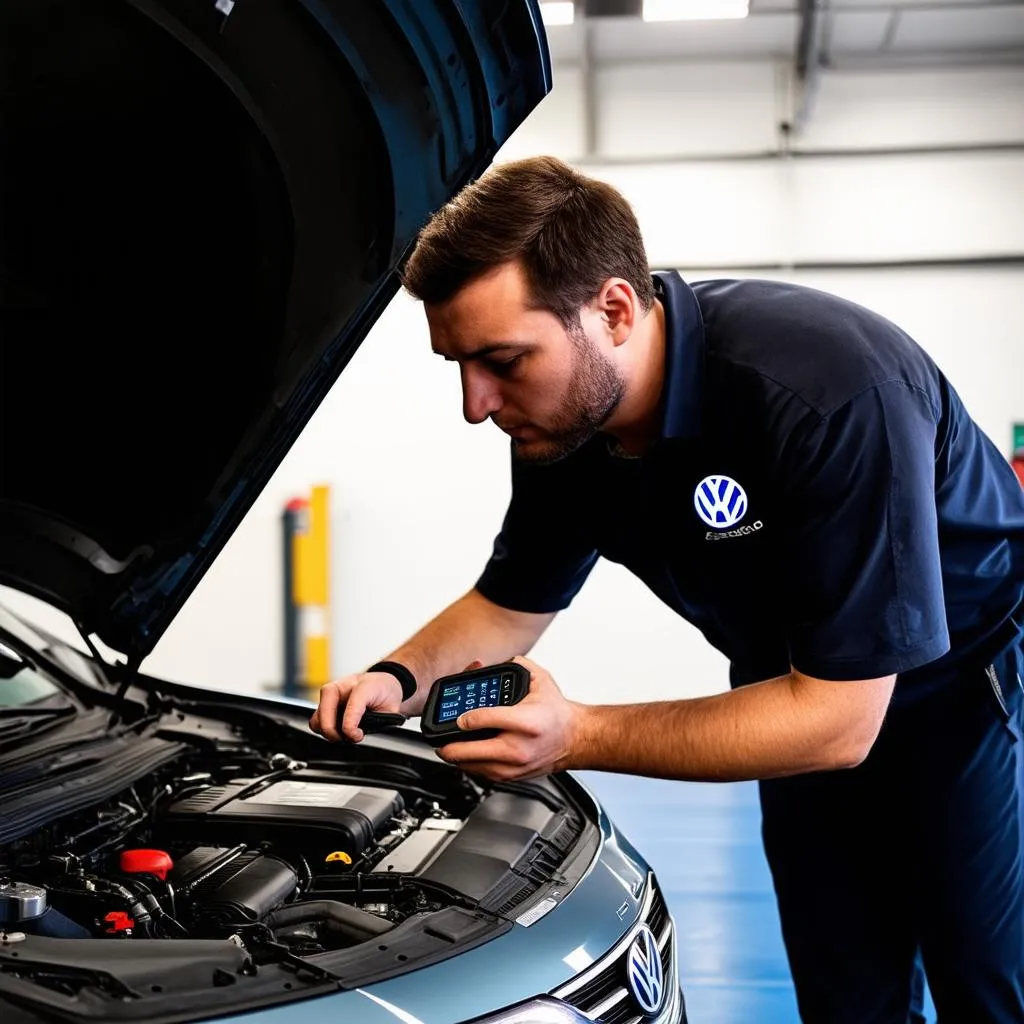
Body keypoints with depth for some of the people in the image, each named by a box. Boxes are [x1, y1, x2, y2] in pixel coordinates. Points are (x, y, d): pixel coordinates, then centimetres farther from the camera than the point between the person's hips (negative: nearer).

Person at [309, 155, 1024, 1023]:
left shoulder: (831, 390, -36)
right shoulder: (562, 419, -14)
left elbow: (837, 720, -34)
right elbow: (508, 606, 2)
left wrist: (580, 737, -36)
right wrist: (402, 678, -18)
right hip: (805, 686, 6)